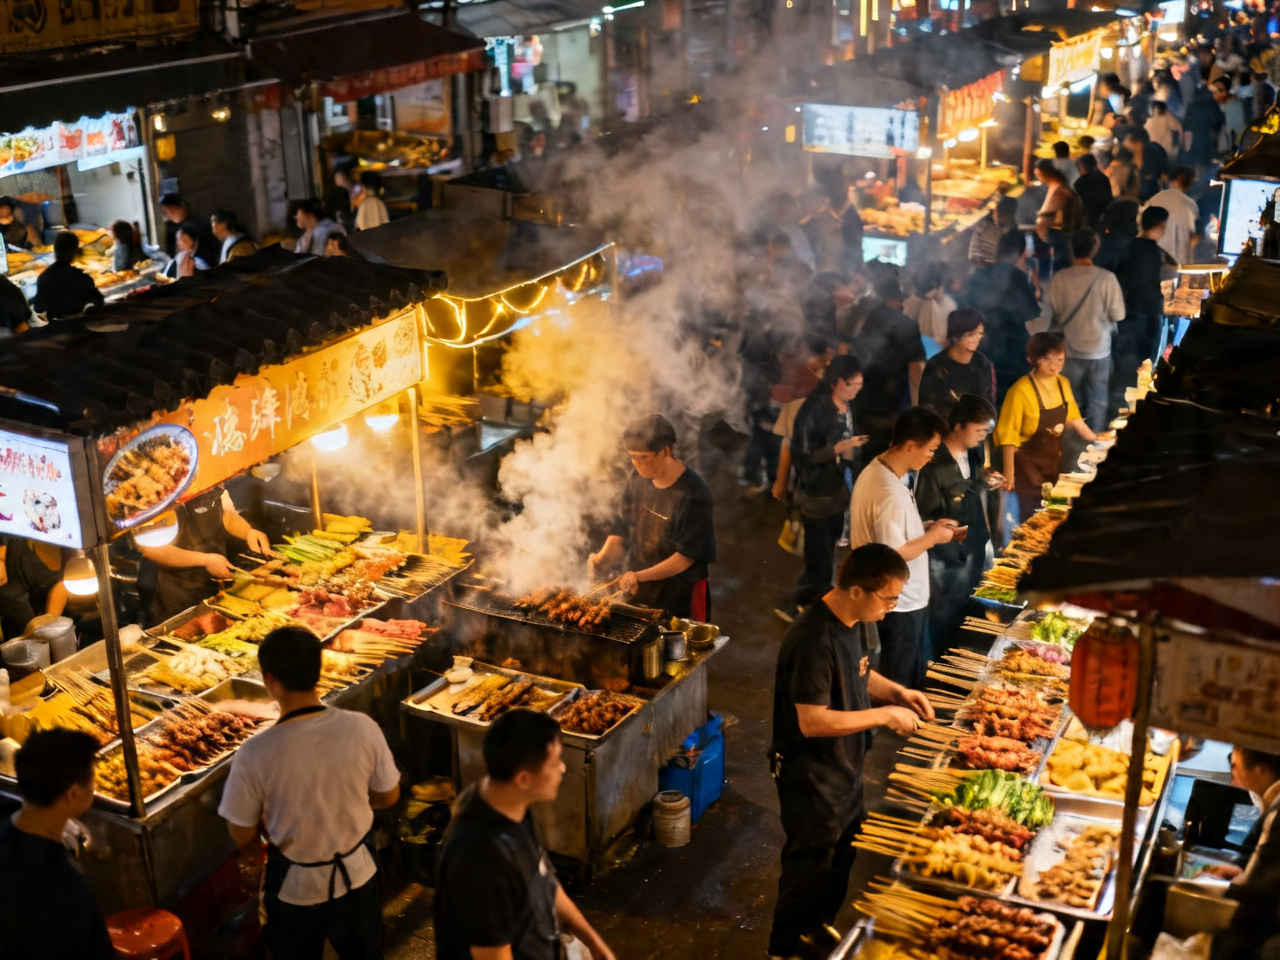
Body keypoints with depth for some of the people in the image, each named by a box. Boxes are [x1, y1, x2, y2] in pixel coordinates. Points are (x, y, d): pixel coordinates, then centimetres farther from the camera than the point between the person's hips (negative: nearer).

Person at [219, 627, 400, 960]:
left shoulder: (255, 754, -29)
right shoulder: (361, 727, -22)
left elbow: (242, 833, -14)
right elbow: (388, 796, -6)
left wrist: (255, 845, 10)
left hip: (295, 885, -2)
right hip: (356, 873, 2)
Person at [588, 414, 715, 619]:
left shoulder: (693, 494, -18)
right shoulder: (638, 481, 1)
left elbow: (686, 556, -18)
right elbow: (622, 531, 8)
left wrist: (641, 576, -27)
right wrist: (603, 558, -12)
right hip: (634, 594, 6)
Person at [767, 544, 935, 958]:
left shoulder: (859, 621, -4)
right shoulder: (814, 640, -32)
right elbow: (811, 721, -32)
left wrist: (897, 691, -3)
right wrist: (884, 715, -26)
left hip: (845, 764, 9)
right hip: (810, 774, -9)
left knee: (842, 858, 24)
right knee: (810, 867, 9)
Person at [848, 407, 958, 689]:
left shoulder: (877, 469, 4)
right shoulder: (890, 493, -28)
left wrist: (928, 527, 6)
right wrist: (932, 537, -15)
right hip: (899, 605, -10)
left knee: (911, 678, 22)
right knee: (900, 688, 6)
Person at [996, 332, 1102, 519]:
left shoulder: (1063, 384, -1)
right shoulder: (1020, 391, -22)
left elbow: (1073, 418, 15)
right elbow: (1008, 436, -19)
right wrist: (1009, 472, -20)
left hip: (1054, 462, 7)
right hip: (1028, 466, -7)